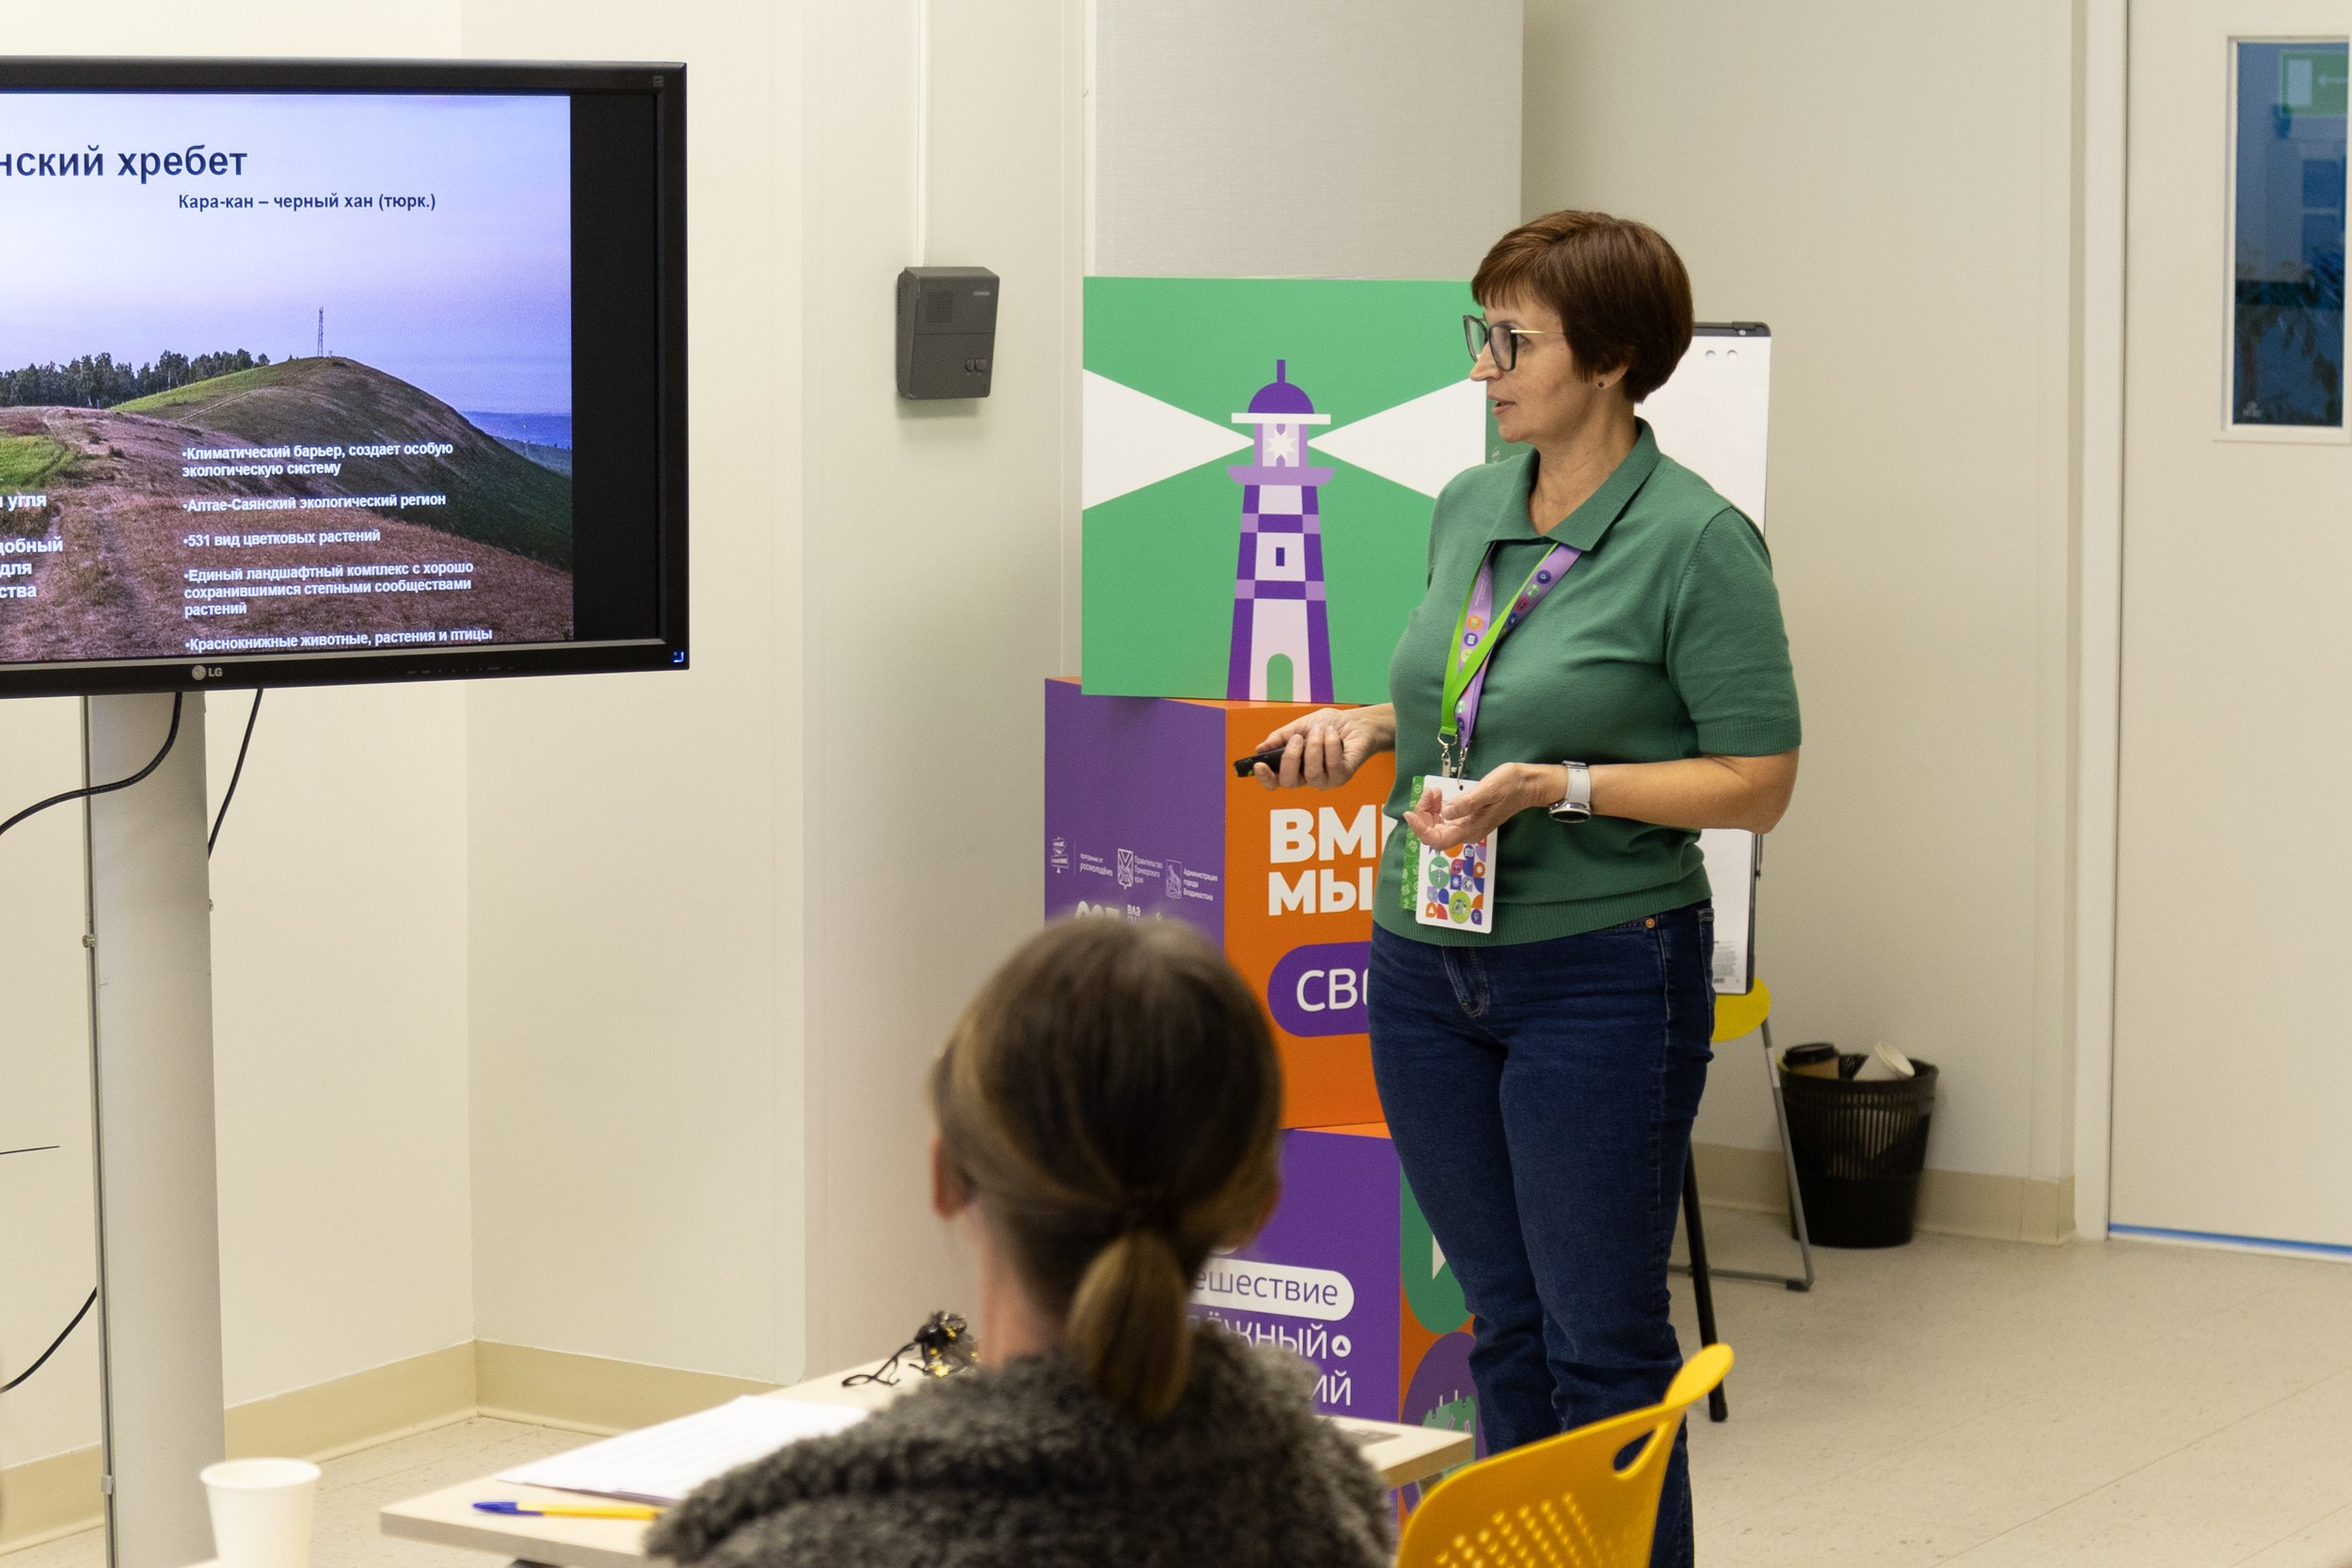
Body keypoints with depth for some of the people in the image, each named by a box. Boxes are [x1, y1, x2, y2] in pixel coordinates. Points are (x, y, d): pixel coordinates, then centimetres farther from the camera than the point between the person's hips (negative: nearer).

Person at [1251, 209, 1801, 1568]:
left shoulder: (1695, 540, -13)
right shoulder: (1468, 510, 8)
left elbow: (1757, 783, -13)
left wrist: (1556, 787, -21)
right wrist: (1369, 726, 4)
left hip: (1599, 979, -7)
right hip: (1428, 963, 7)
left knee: (1602, 1340, 1)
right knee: (1505, 1328, 15)